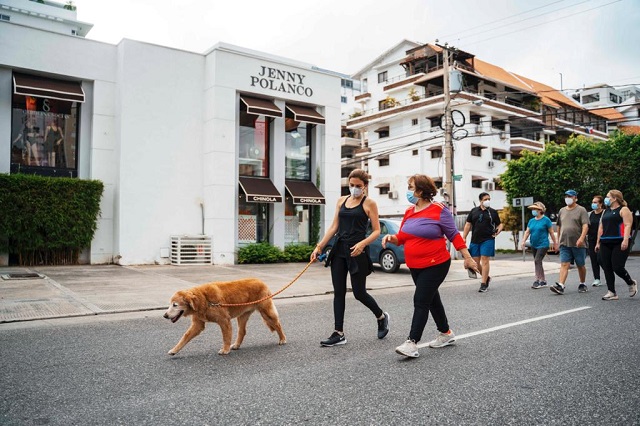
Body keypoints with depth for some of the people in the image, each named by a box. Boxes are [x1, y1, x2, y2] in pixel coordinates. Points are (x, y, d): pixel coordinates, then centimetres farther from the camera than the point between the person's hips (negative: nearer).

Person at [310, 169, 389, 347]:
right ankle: (339, 334, 10)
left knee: (359, 293, 1)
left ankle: (381, 317, 29)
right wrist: (319, 247, 4)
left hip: (357, 252, -5)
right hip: (339, 249, 5)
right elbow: (334, 227, 11)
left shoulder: (369, 203, -3)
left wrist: (362, 244, -22)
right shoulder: (342, 200, 11)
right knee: (338, 292, 4)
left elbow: (376, 231, -5)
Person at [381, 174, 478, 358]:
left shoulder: (438, 210, -12)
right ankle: (446, 333, 35)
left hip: (436, 265, -7)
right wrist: (390, 238, -11)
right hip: (415, 266, 7)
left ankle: (412, 343, -9)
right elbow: (401, 238, 11)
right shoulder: (409, 212, 6)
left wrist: (468, 258, -6)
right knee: (432, 299, 18)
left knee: (421, 301, -11)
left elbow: (454, 235, -7)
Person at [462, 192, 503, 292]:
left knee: (484, 260, -7)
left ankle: (484, 284, 0)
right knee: (475, 261, 5)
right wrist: (464, 237, 3)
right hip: (475, 240, 3)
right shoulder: (473, 211, 9)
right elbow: (468, 225, 10)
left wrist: (498, 231, -8)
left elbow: (499, 224, 13)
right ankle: (487, 278, 27)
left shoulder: (493, 212, 6)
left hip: (488, 240, -3)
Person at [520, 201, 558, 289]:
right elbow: (527, 232, 7)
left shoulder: (546, 220, -7)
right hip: (534, 245, 7)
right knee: (538, 262, 13)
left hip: (543, 245, -7)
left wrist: (555, 243, 1)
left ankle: (537, 281, -13)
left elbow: (551, 233, -3)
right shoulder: (531, 221, 9)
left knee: (537, 261, -17)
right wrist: (523, 241, -7)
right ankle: (543, 280, 25)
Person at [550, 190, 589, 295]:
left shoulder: (581, 210, -2)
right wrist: (558, 240, 20)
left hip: (578, 244, -3)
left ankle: (582, 284, 26)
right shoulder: (562, 211, 14)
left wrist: (581, 238, -25)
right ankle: (560, 286, -16)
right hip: (564, 243, 4)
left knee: (580, 265, 10)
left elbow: (585, 226, -12)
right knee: (564, 265, -7)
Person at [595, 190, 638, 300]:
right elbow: (601, 228, 20)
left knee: (617, 267, -11)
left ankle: (631, 283, 19)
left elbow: (628, 225, -12)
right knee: (607, 269, 2)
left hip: (619, 244, -7)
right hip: (605, 244, 7)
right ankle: (612, 293, 8)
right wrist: (598, 243, 16)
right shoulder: (606, 212, 19)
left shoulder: (623, 210, -2)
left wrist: (625, 240, -23)